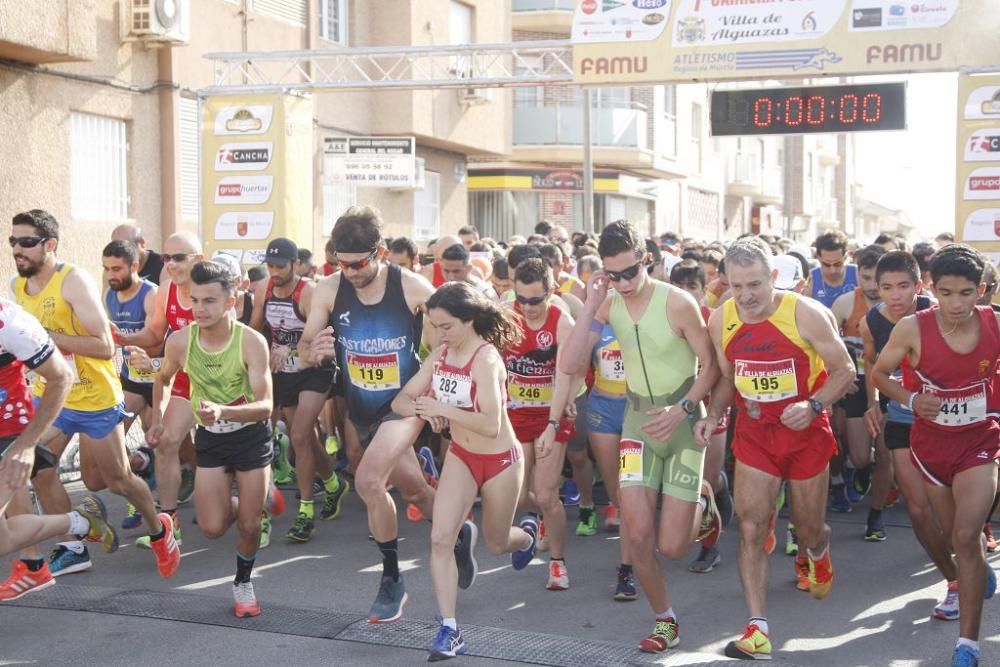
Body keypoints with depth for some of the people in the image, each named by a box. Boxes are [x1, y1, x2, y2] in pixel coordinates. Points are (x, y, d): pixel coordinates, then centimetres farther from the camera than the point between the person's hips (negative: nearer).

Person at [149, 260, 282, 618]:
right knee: (212, 528, -5)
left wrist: (223, 411, -45)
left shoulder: (251, 342, -25)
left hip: (251, 435, -2)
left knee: (249, 525, -1)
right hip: (210, 438, 3)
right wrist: (158, 418, 4)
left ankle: (243, 583, 30)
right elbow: (164, 378, 9)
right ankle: (262, 497, 28)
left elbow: (265, 406, -29)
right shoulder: (180, 340, -16)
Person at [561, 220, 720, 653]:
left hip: (683, 422, -3)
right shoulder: (608, 304, -6)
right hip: (638, 421, 3)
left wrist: (682, 410, -22)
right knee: (637, 533, -6)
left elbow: (711, 366, -9)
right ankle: (665, 620, 17)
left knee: (671, 546, -4)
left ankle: (701, 503, 30)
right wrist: (590, 306, -20)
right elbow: (570, 365, -14)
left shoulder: (677, 302, -18)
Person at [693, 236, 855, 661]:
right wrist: (713, 415, -8)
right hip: (754, 434, 2)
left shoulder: (806, 314, -19)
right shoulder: (721, 321, -7)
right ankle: (757, 630, -7)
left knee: (808, 530, 13)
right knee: (751, 530, -10)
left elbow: (844, 371, -11)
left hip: (806, 433, -2)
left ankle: (816, 553, 52)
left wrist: (813, 406, -27)